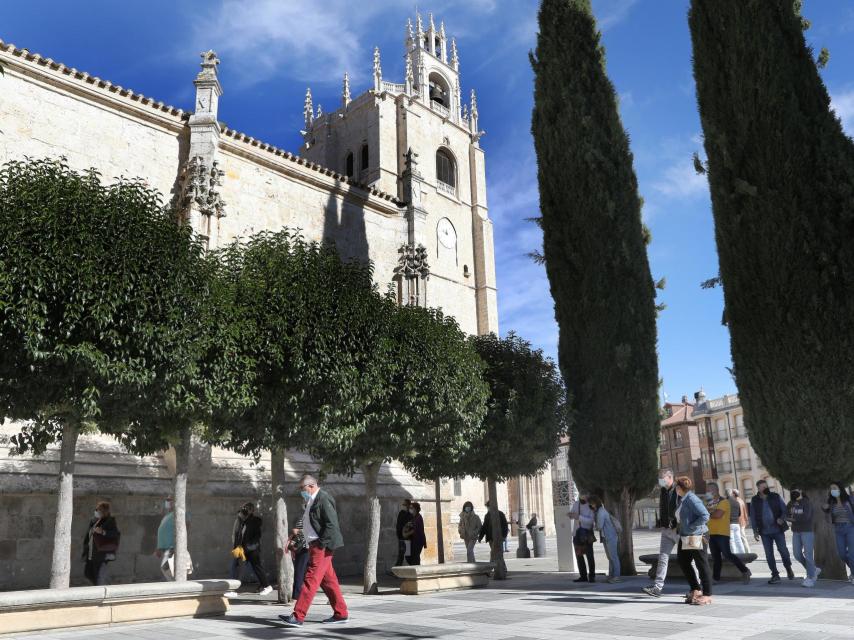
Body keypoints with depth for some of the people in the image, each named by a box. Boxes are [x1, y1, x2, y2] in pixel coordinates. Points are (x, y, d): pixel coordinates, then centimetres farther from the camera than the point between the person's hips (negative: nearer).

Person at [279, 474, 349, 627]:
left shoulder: (324, 499, -14)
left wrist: (321, 545, -19)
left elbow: (332, 524, -19)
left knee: (311, 580, -9)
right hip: (315, 546, 10)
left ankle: (298, 616, -8)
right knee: (328, 580, 12)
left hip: (321, 547, -10)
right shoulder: (312, 501, 17)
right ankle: (341, 614, 18)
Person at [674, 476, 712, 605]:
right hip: (685, 537, 10)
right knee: (683, 562, 13)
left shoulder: (691, 499, -16)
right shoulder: (682, 500, 13)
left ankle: (707, 595, 4)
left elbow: (705, 516, -22)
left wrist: (691, 527, -19)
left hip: (695, 536, -10)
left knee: (701, 565, -2)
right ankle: (695, 589, 23)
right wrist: (679, 527, 9)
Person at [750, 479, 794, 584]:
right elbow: (753, 517, 6)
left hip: (778, 529, -1)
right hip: (765, 532, 1)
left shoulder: (776, 497, -1)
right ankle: (775, 575, 15)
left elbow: (784, 509, 1)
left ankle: (788, 569, 26)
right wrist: (755, 531, 3)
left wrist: (782, 518, -18)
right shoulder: (754, 501, 2)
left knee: (783, 550, -1)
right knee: (769, 554, 3)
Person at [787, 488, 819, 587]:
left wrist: (793, 518, -8)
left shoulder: (807, 503, -9)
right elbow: (786, 515, 4)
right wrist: (798, 518, -11)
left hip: (807, 531, -6)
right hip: (796, 532, 6)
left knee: (808, 555, -6)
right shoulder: (791, 503, 8)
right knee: (798, 555, 6)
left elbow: (805, 516, -20)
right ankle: (814, 570, 26)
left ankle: (810, 578, 1)